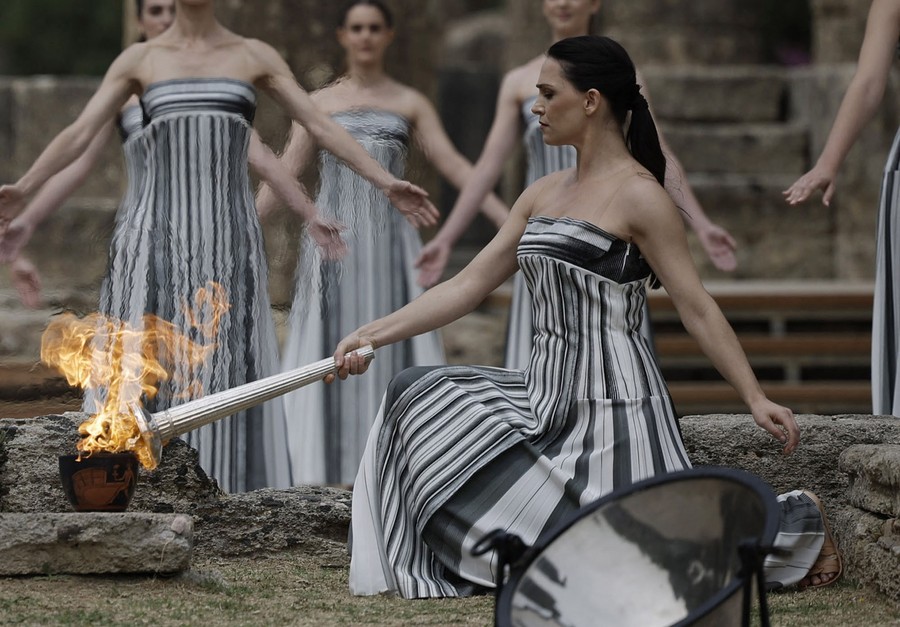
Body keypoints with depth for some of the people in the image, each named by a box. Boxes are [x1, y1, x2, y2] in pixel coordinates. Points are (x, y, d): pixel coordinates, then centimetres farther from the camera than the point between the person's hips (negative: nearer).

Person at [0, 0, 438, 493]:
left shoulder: (255, 57, 10)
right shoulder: (139, 59, 9)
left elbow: (322, 127, 6)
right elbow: (80, 134, 3)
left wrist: (387, 184, -4)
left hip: (230, 240, 0)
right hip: (161, 237, 0)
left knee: (228, 376, -3)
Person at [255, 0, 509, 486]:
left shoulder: (411, 104, 9)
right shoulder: (318, 103, 9)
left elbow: (453, 166, 2)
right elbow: (284, 172, 4)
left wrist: (507, 216, -9)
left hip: (390, 241, 0)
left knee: (392, 348, -3)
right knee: (329, 349, -3)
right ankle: (329, 470, 0)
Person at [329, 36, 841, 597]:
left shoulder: (637, 195, -11)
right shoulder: (544, 194, 12)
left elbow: (697, 307, -12)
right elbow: (468, 286, 13)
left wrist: (756, 399, -16)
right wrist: (372, 336, 7)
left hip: (611, 402, -8)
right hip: (549, 395, 8)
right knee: (417, 397, 1)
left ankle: (797, 524, 7)